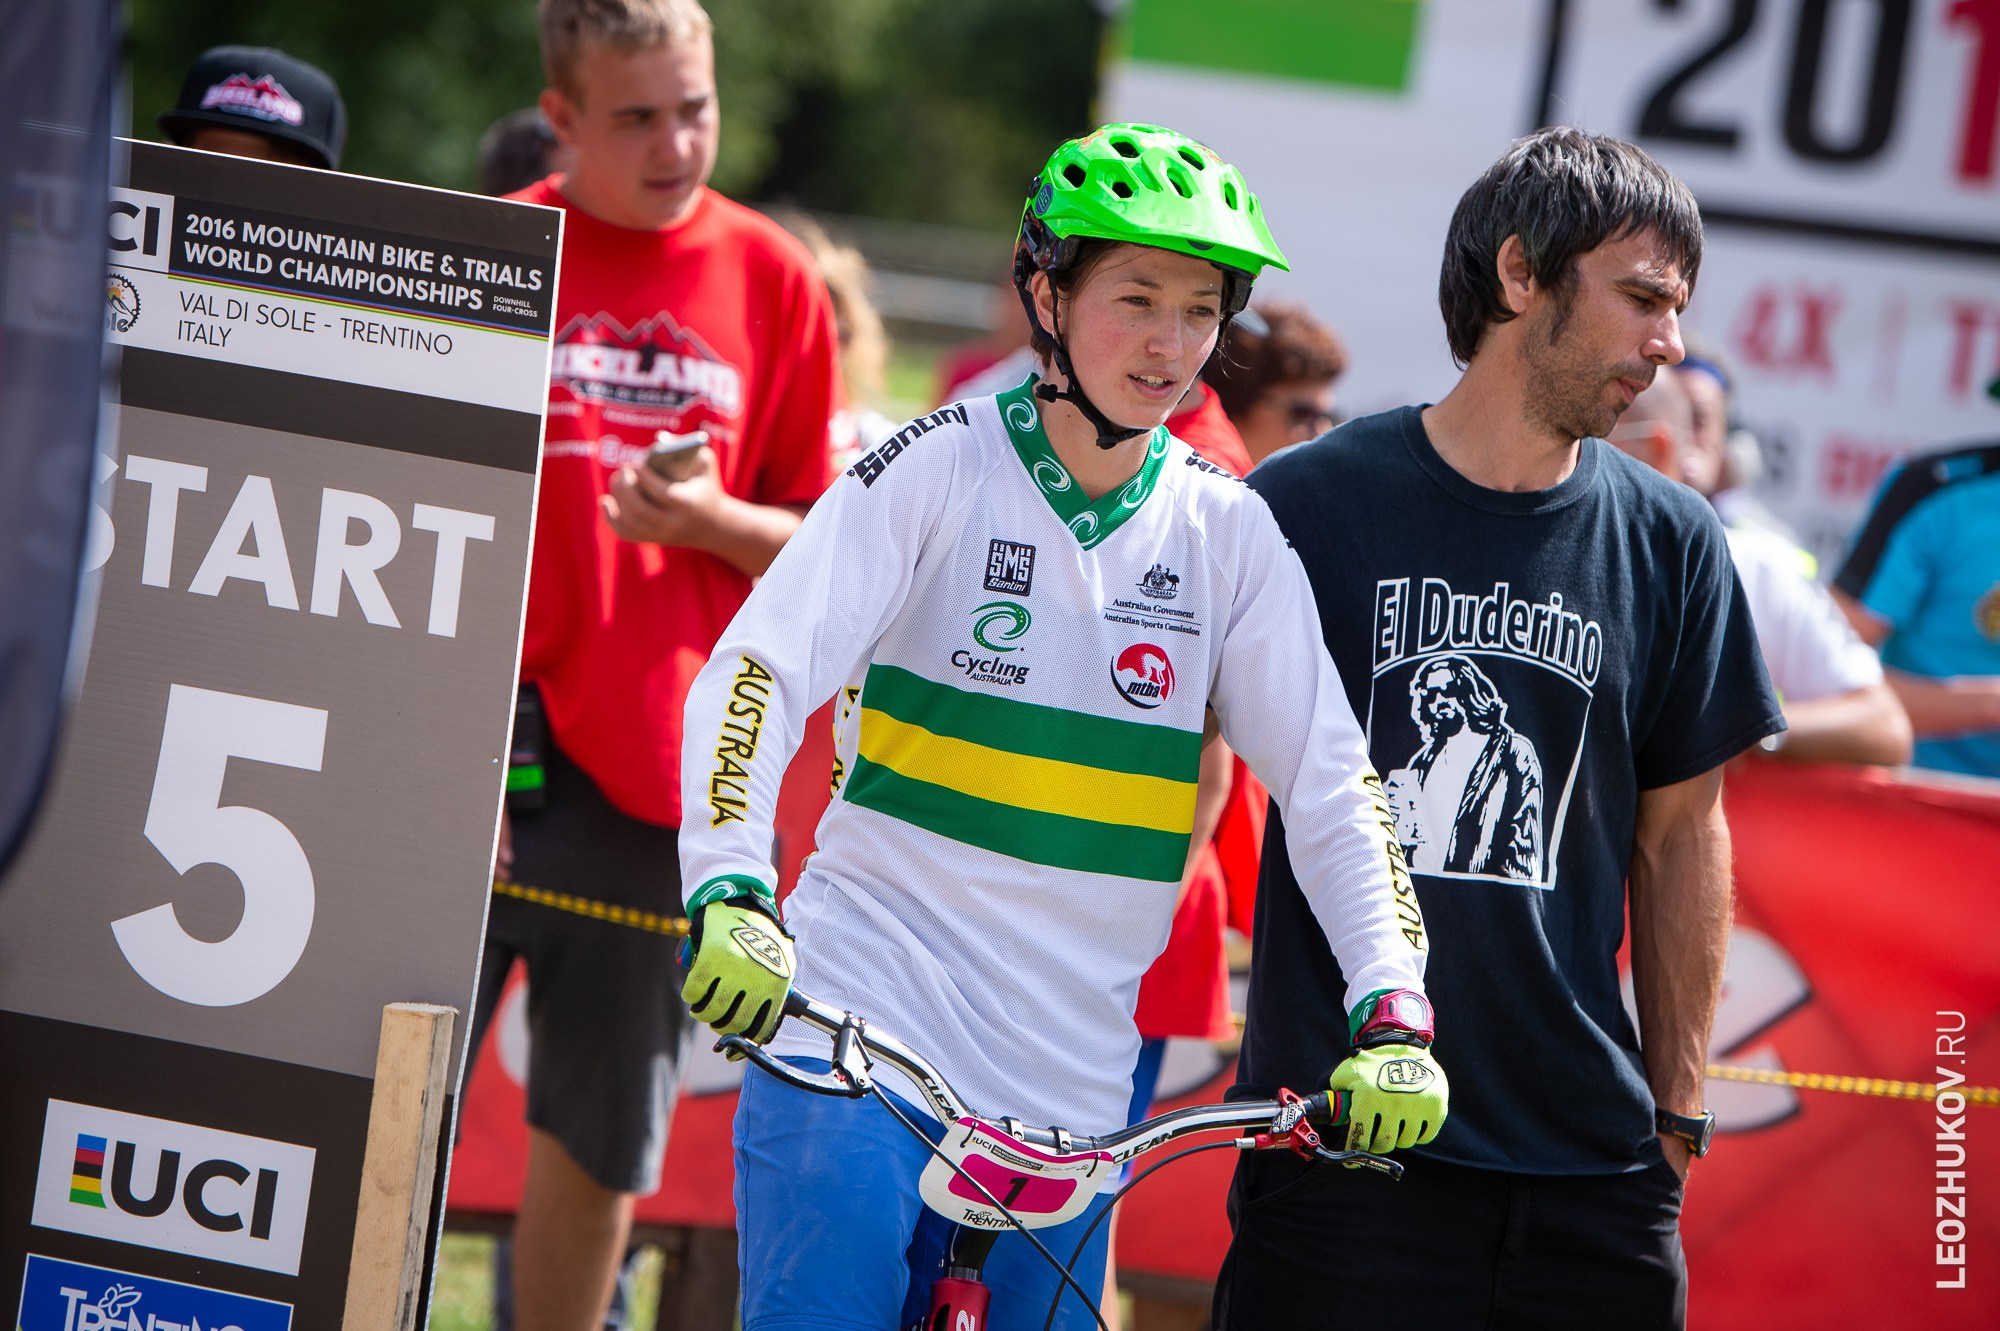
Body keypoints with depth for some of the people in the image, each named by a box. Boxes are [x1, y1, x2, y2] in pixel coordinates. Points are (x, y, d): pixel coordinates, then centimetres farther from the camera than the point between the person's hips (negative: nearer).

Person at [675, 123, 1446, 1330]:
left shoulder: (1229, 532, 6)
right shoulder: (941, 469, -3)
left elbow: (1333, 783, 2)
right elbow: (758, 676, -13)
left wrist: (1394, 1015, -12)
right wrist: (728, 893, -30)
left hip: (1071, 1085, 3)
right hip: (858, 1044, -3)